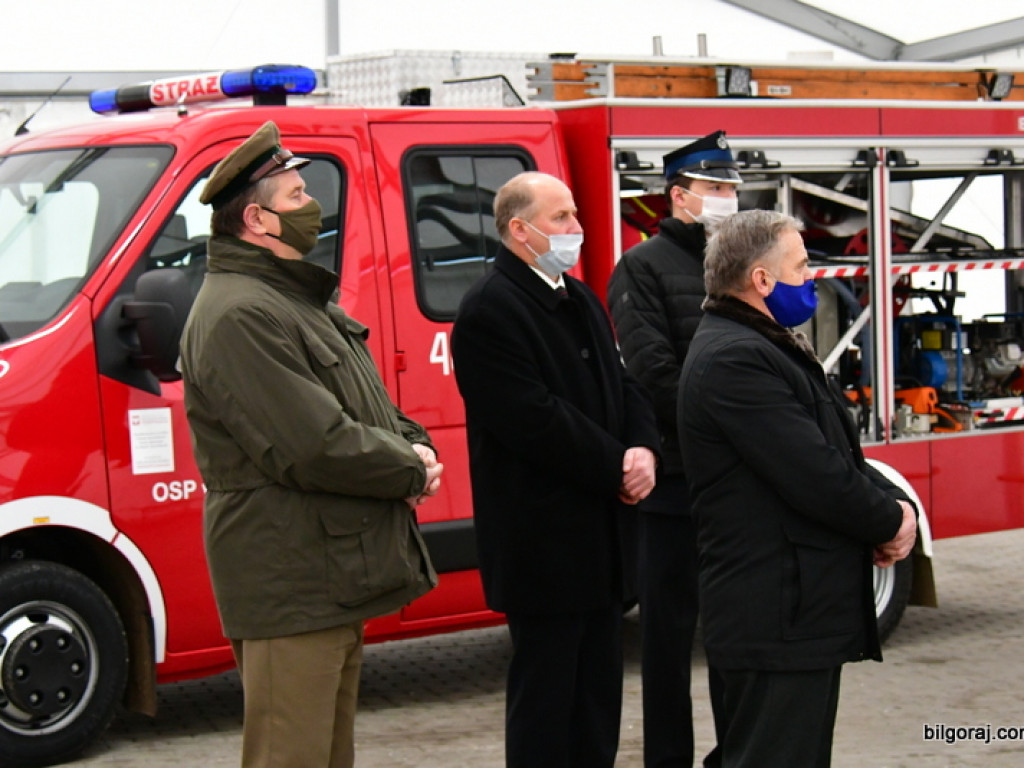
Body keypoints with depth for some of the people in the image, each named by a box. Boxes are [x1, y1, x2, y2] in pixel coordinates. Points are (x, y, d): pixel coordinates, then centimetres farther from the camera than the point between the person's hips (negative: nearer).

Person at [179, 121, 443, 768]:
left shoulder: (302, 298, 17)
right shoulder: (240, 316, -19)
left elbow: (370, 407, 23)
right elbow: (314, 448, -26)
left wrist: (415, 448, 2)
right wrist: (413, 471, -12)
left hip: (334, 580, 11)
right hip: (290, 589, -11)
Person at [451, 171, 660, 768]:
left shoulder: (581, 300, 16)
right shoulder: (489, 311, -14)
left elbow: (623, 385, 15)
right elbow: (535, 420, -21)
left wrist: (644, 450, -5)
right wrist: (616, 469, -14)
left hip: (600, 535, 9)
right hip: (544, 542, -9)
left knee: (599, 691, 14)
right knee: (545, 695, -1)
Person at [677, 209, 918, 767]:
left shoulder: (770, 346, 17)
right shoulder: (733, 360, -19)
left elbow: (838, 448, 19)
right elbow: (814, 475, -22)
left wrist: (894, 504, 1)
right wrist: (890, 521, -7)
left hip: (807, 614, 11)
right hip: (778, 620, -11)